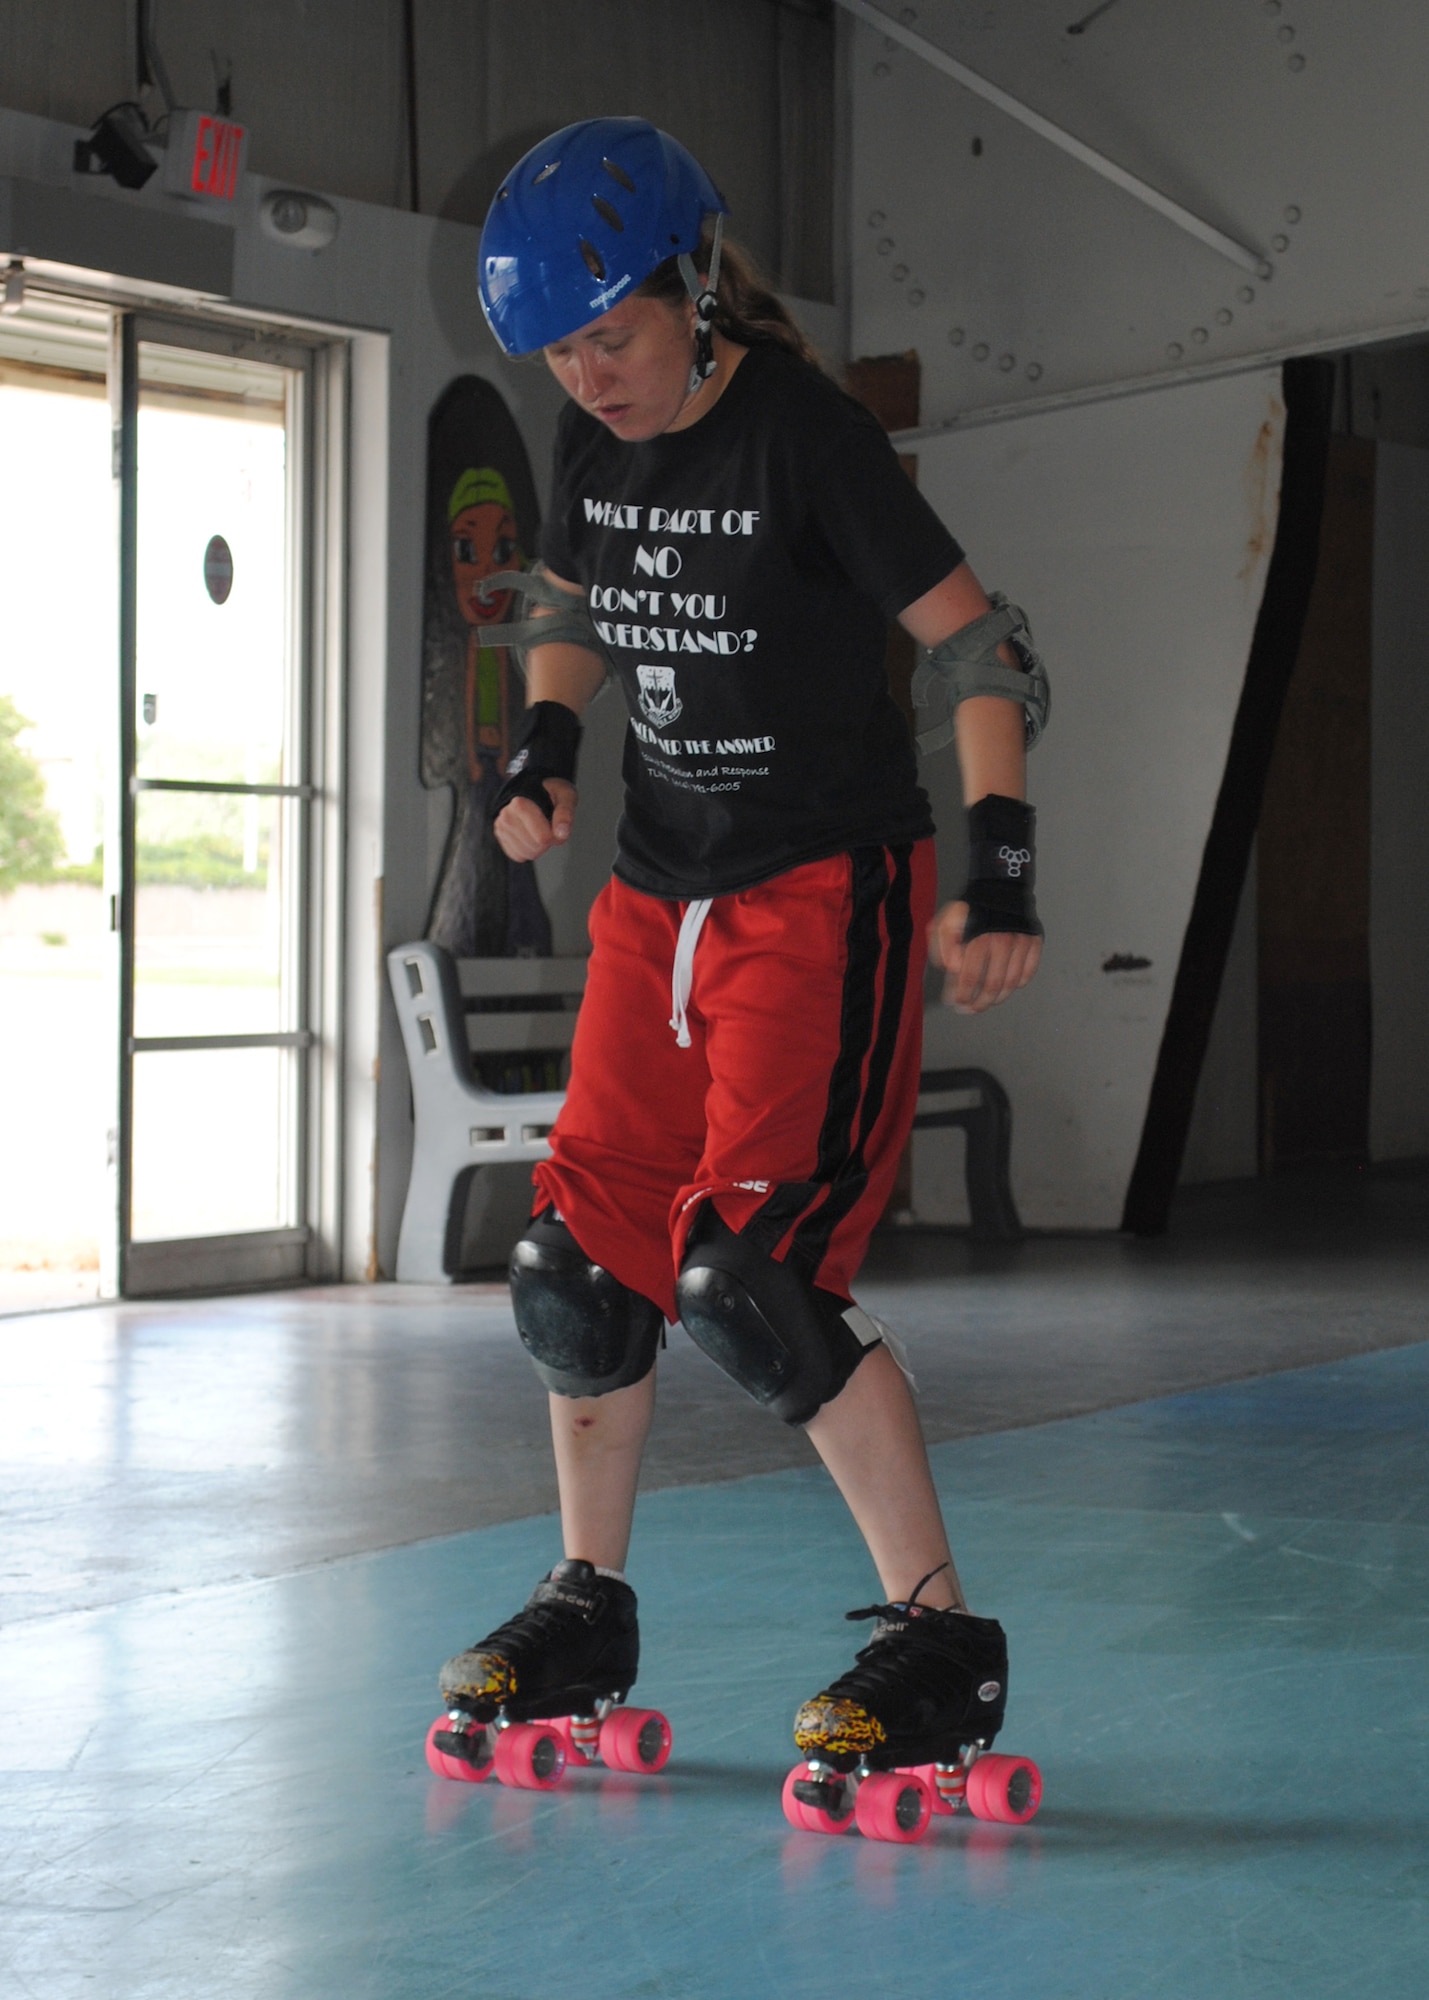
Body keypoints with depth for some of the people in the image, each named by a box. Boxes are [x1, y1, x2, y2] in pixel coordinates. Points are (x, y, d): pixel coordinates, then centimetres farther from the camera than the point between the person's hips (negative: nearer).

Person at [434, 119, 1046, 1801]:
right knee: (579, 1257, 7)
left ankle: (943, 1641, -8)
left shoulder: (802, 434, -16)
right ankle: (588, 1613, 24)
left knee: (747, 1270, -17)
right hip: (662, 889, 7)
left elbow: (980, 645, -14)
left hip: (826, 889, -7)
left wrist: (999, 871, -22)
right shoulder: (593, 442, 3)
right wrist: (545, 748, 1)